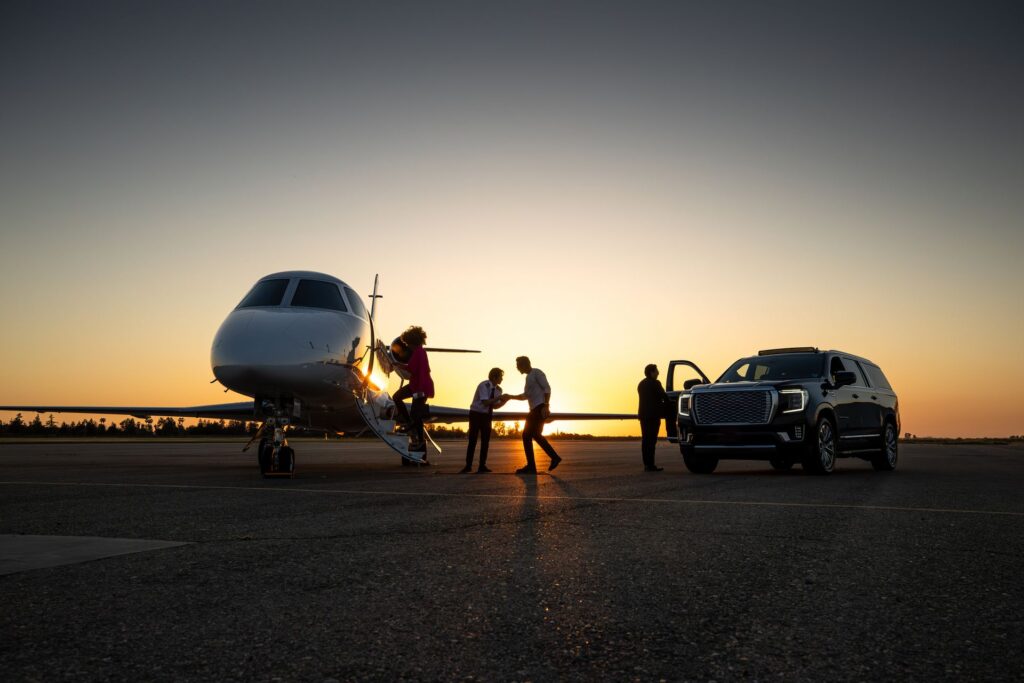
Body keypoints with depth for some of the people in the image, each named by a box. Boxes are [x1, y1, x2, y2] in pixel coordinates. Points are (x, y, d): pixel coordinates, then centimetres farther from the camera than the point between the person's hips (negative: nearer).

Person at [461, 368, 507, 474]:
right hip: (476, 414, -6)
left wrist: (504, 400, -11)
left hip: (487, 416, 6)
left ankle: (482, 466, 6)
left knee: (485, 441, 1)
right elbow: (485, 402, -26)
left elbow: (495, 406, 4)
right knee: (472, 440, -4)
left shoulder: (497, 389, 1)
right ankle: (468, 466, 2)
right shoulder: (483, 385, -19)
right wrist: (498, 397, -27)